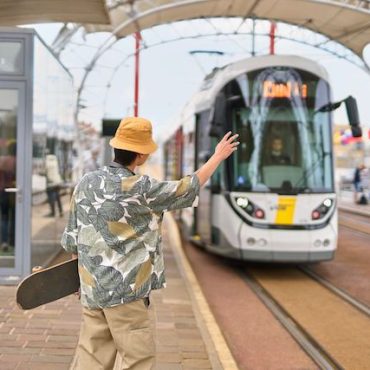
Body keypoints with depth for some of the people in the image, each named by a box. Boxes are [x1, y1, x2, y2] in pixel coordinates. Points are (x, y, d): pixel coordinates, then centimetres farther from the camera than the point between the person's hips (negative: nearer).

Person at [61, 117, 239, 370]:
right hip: (124, 290, -7)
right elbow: (188, 189, -4)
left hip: (91, 289, 7)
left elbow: (71, 238, 10)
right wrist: (218, 157, 9)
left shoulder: (85, 184, 3)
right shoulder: (140, 189, -15)